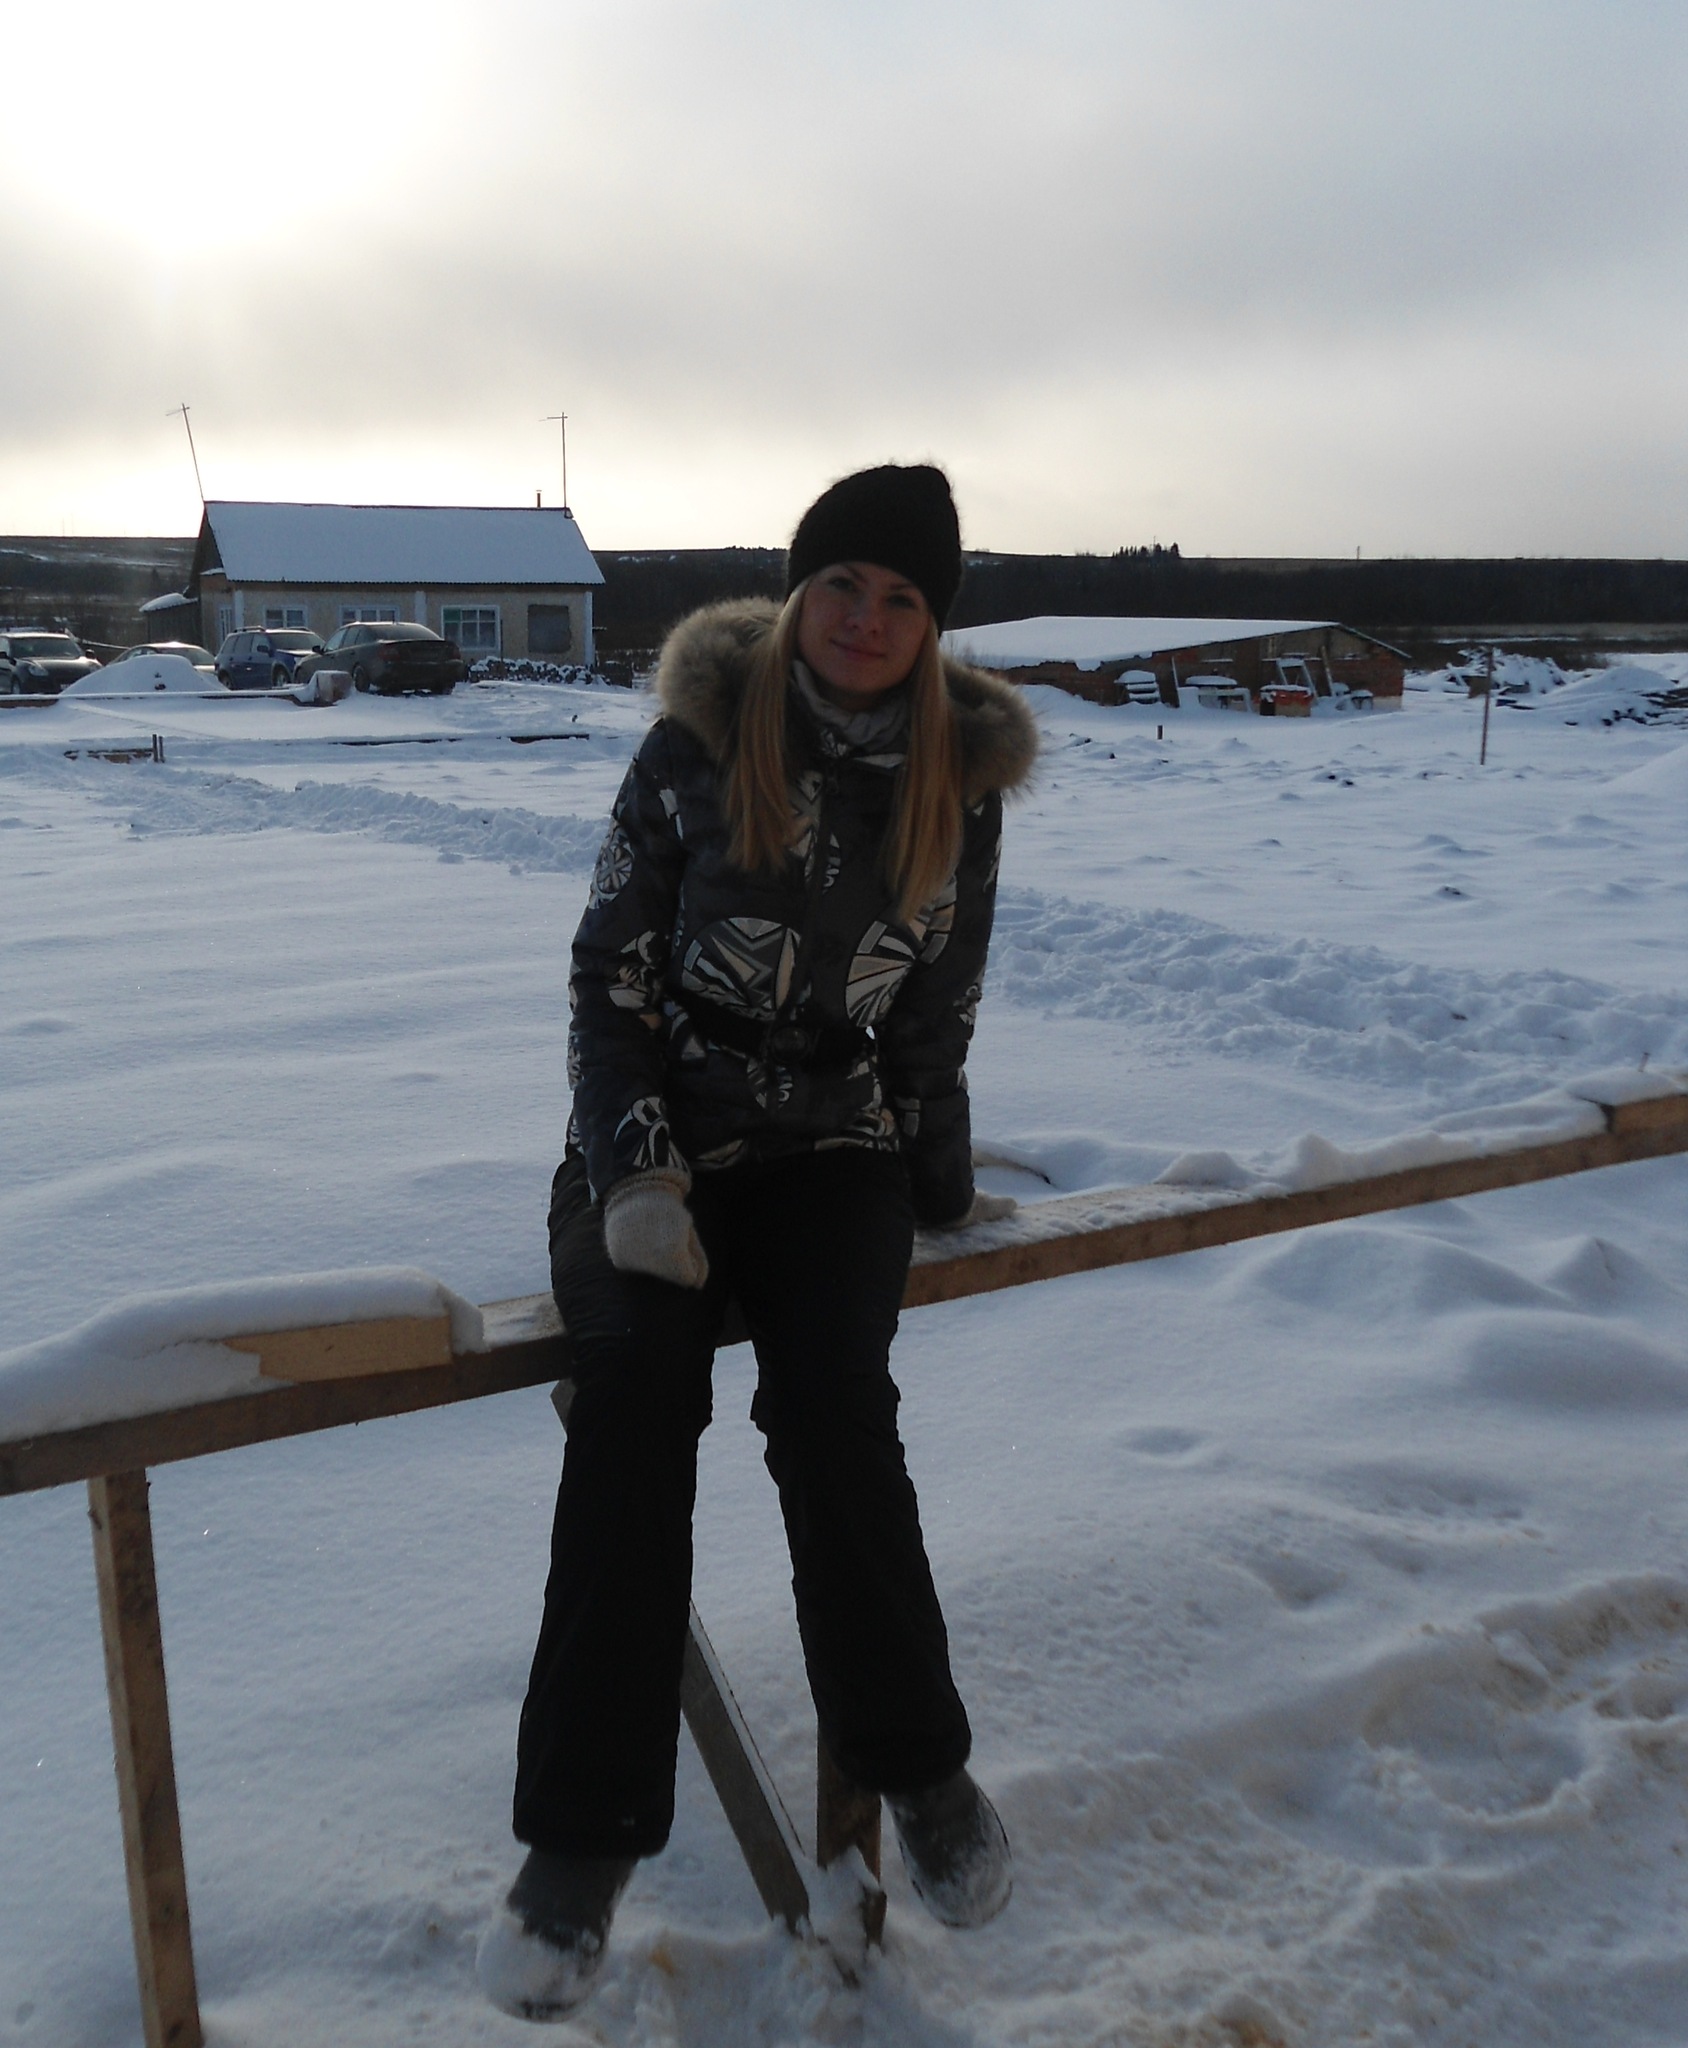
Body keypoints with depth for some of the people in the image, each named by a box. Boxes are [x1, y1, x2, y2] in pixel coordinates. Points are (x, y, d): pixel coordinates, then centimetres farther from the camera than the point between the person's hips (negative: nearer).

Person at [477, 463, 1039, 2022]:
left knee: (832, 1394, -26)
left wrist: (944, 1190, 14)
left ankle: (914, 1759, -2)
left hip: (836, 1146, 1)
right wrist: (634, 1177, -15)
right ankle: (586, 1830, -15)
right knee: (636, 1383, -27)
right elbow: (611, 979, -4)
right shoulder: (697, 747, -3)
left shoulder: (959, 784, 3)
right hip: (658, 1143, 0)